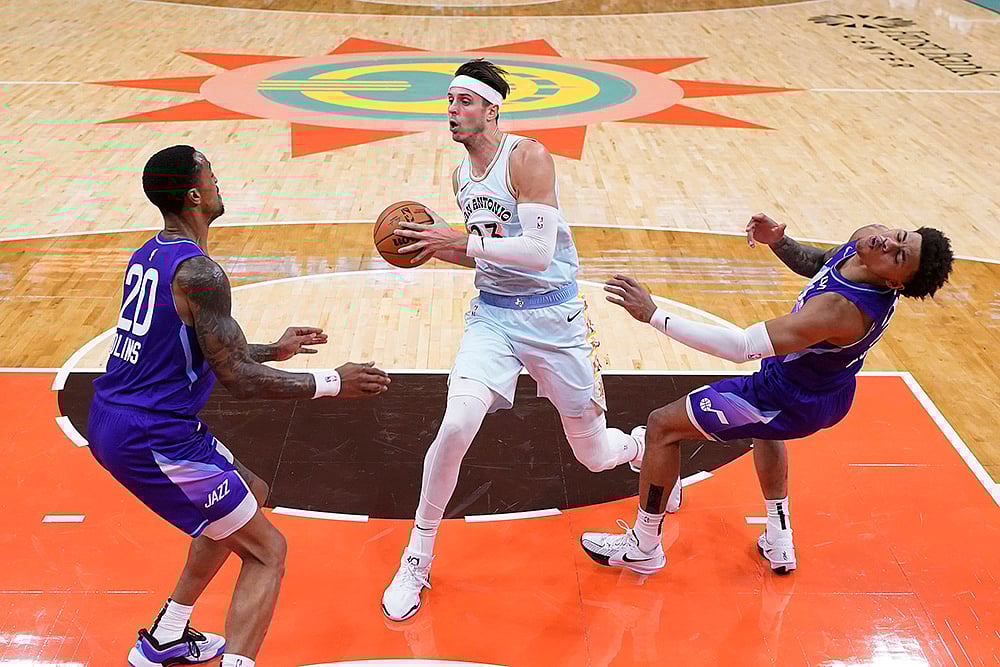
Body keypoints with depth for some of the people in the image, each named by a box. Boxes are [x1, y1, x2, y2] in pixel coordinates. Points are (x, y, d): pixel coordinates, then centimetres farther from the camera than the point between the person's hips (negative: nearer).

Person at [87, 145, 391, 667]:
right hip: (153, 439, -10)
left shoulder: (148, 256, 11)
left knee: (248, 495, 28)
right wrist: (331, 383, -11)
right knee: (266, 552, -2)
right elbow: (239, 380, -20)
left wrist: (274, 350, 26)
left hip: (112, 422, 10)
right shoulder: (198, 272, -19)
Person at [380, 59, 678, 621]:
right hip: (494, 315, 4)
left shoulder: (528, 157, -15)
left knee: (594, 454, 9)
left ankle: (642, 448, 49)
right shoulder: (462, 174, 8)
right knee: (455, 428, -19)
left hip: (553, 316, -4)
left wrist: (461, 239, -24)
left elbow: (537, 252, -24)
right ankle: (417, 561, -1)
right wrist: (439, 246, 2)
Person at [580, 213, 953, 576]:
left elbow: (741, 347, -43)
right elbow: (816, 263, 9)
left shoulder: (842, 309, -40)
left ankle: (643, 549, 19)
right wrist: (779, 242, -12)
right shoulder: (869, 236, -14)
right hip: (830, 388, 9)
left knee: (663, 425, 1)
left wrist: (653, 314, -41)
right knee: (764, 422, 41)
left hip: (795, 404, -9)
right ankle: (778, 543, 42)